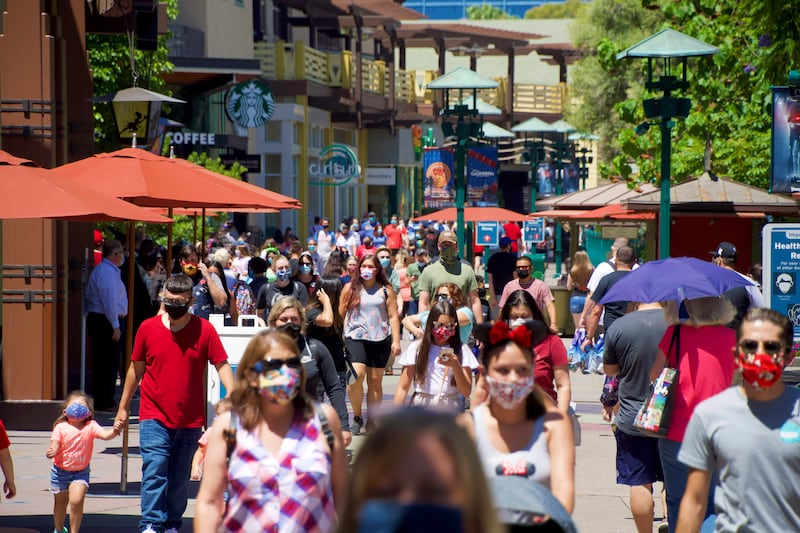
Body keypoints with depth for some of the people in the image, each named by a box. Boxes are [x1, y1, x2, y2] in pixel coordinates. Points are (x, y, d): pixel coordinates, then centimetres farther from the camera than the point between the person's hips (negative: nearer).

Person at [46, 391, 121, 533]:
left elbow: (104, 435, -22)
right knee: (60, 503, 16)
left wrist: (114, 431, -44)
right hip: (60, 471, 1)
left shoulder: (90, 427, -8)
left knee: (76, 501, -19)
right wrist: (51, 452, -39)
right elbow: (54, 445, -16)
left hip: (80, 472, -1)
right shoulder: (61, 428, -10)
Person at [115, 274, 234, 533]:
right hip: (154, 417, 0)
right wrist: (123, 406, 18)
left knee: (180, 478, 9)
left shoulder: (204, 330, -2)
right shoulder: (148, 328, 2)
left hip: (190, 420, 0)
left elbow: (222, 365, -4)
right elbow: (136, 368, 12)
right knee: (154, 471, -13)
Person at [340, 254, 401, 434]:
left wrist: (396, 341, 0)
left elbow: (393, 317, 7)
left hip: (380, 339, 1)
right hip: (356, 338, -1)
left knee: (375, 381, 5)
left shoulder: (385, 290, 8)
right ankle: (357, 416, -3)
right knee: (356, 376, -19)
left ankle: (372, 421, 14)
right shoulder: (350, 289, 8)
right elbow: (341, 313, 11)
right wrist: (339, 337, 6)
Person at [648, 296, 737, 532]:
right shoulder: (730, 337, -3)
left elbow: (654, 376, 0)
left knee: (678, 504, 11)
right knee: (712, 505, 11)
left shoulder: (674, 334, -8)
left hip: (678, 433, -1)